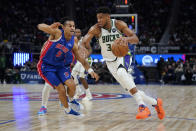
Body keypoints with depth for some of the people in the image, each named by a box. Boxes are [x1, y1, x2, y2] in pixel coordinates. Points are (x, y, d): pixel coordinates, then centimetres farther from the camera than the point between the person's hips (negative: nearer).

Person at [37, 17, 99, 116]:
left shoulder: (73, 43, -7)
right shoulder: (57, 33, -19)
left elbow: (81, 60, 1)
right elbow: (40, 27, -23)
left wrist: (90, 71, -11)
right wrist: (50, 27, -44)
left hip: (61, 66, 4)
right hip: (47, 66, -4)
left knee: (71, 85, -18)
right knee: (61, 90, -11)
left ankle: (71, 100, 17)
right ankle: (67, 110, 16)